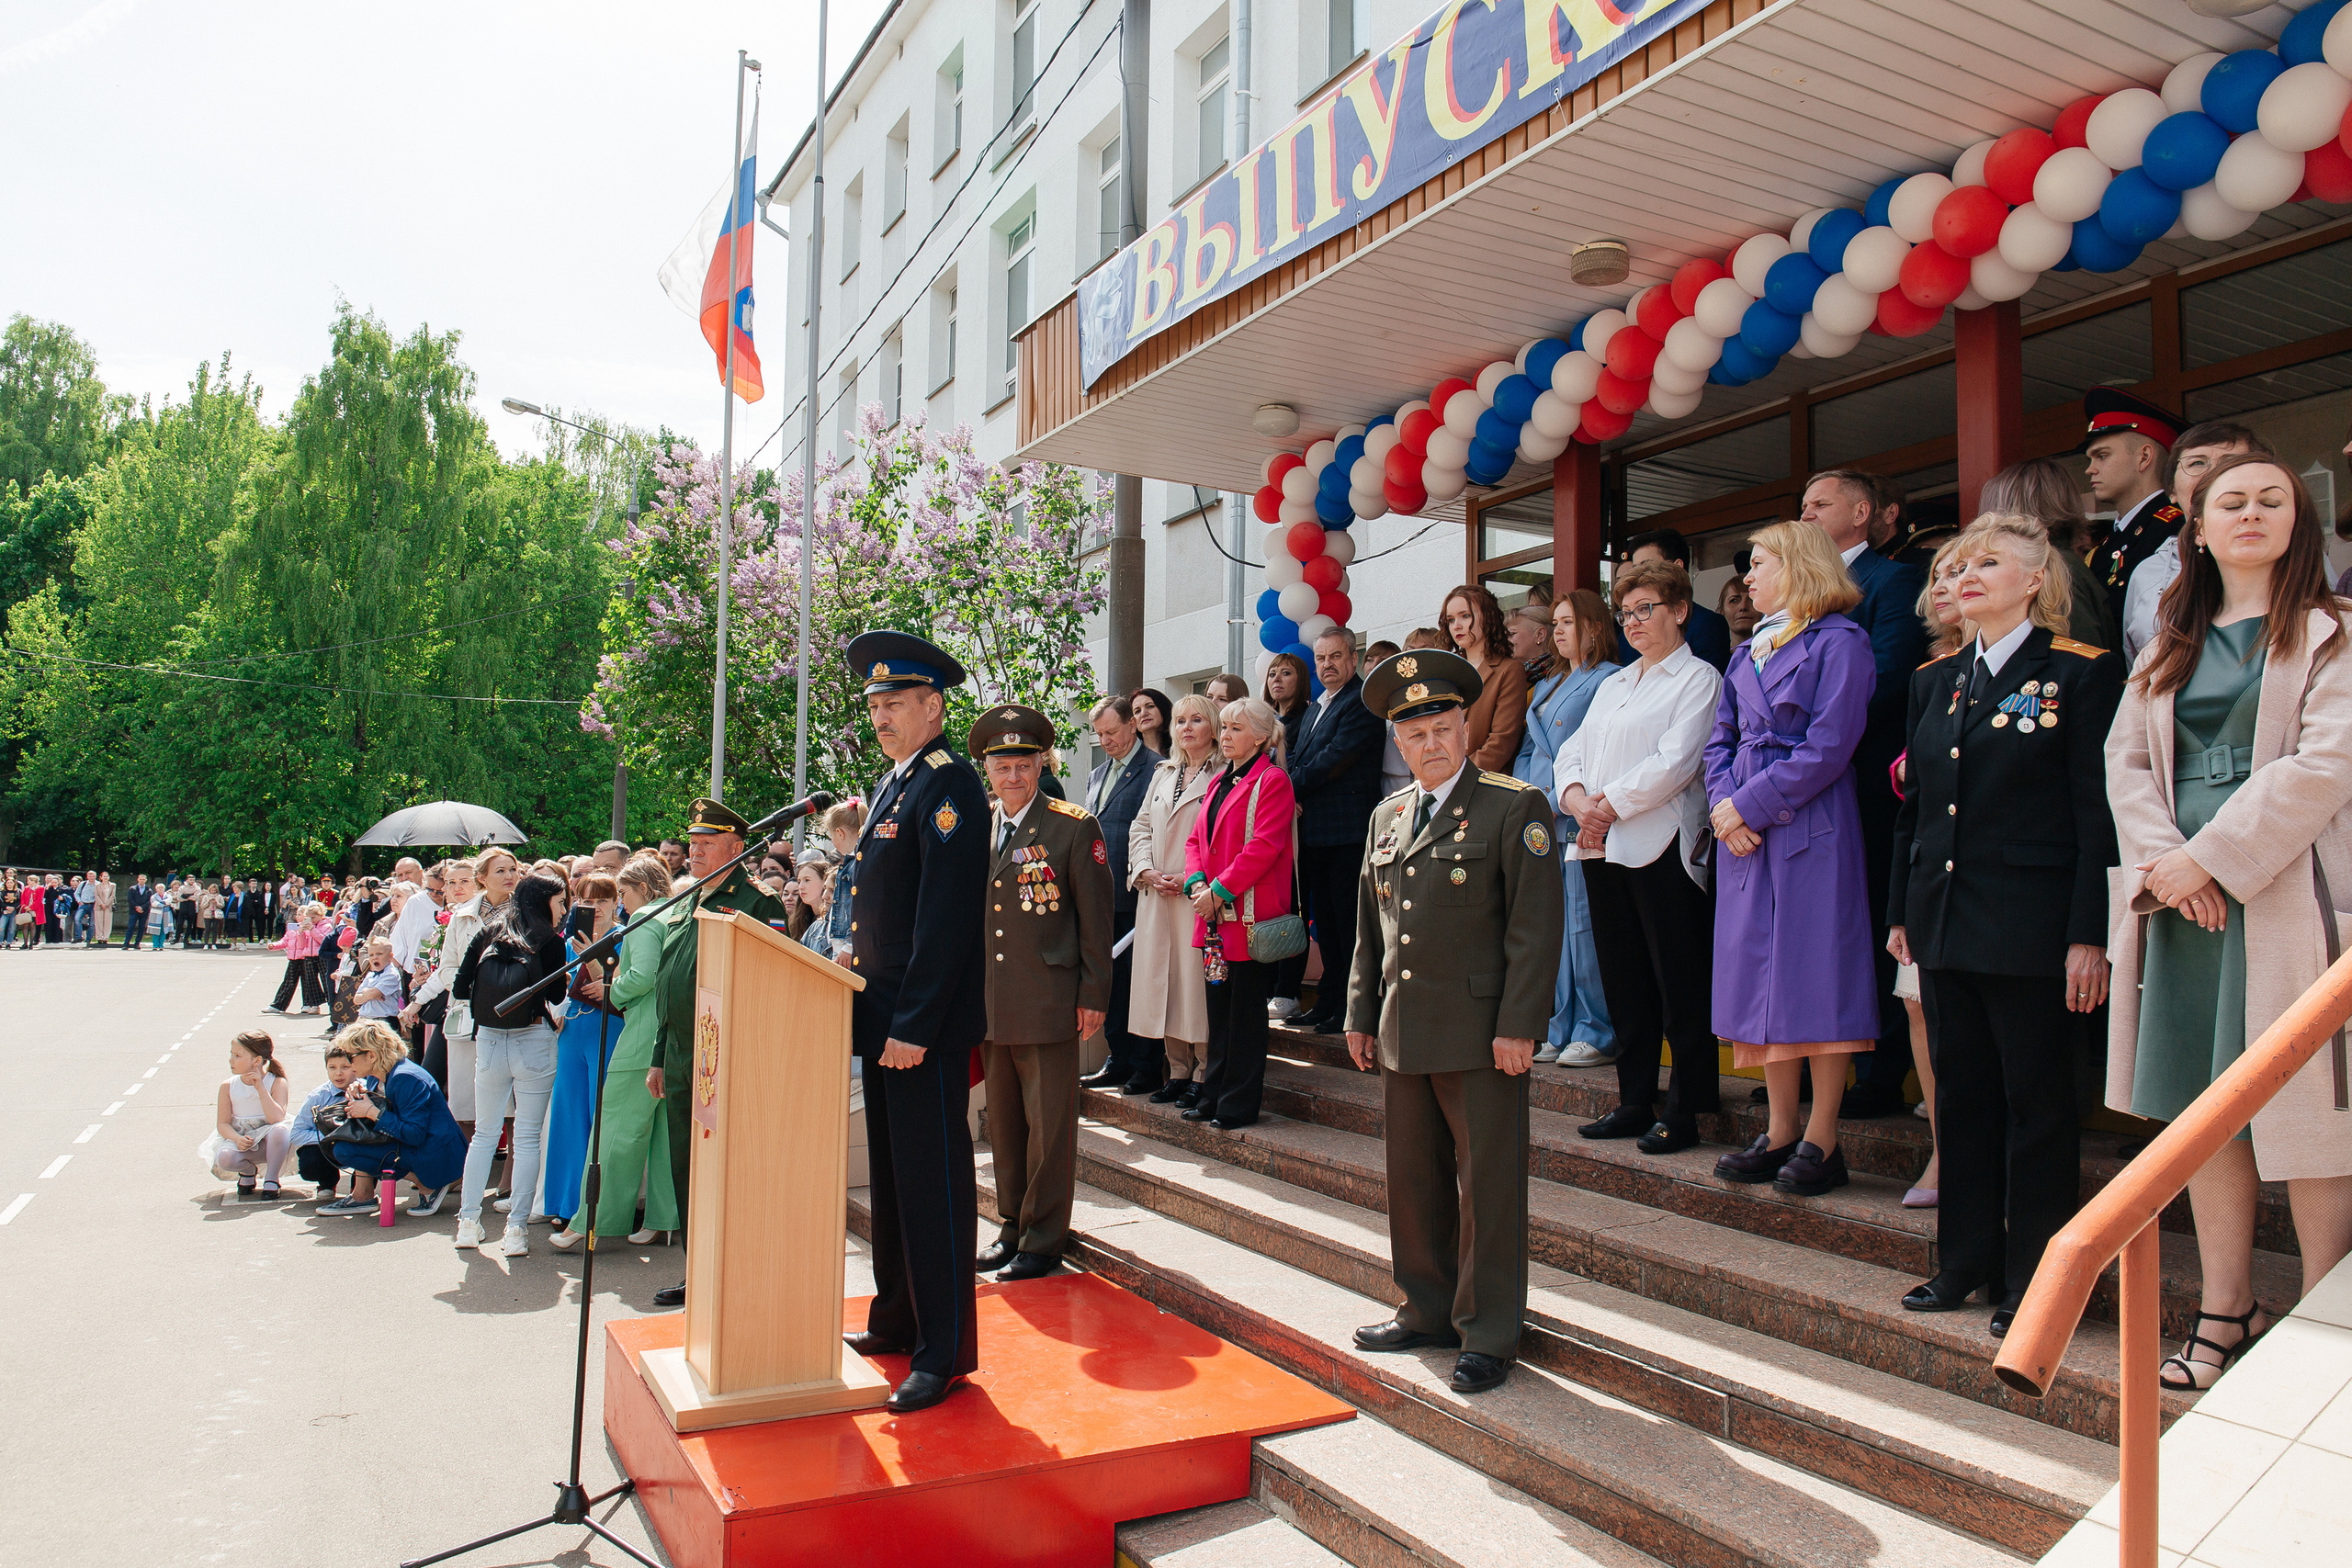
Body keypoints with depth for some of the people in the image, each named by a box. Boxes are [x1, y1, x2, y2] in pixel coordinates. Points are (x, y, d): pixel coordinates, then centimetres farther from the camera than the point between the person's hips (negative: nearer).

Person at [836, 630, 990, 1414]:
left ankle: (945, 1352, 9)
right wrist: (867, 1006, 13)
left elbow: (947, 920, -20)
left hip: (927, 1028, -9)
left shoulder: (948, 786, -14)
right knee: (891, 1175, 18)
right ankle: (898, 1321, 31)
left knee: (933, 1181, -2)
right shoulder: (892, 783, 16)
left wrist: (915, 1026, -21)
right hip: (882, 1021, 10)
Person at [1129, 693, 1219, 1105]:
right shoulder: (1162, 774, 19)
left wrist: (1193, 877, -16)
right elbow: (1141, 826, 17)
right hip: (1156, 897, 6)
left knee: (1197, 979, -5)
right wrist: (1147, 871, 1)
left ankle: (1203, 1075, 3)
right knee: (1162, 978, 7)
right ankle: (1178, 1070, 17)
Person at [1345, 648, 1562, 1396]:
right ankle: (1427, 1311, 30)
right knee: (1413, 1178, 14)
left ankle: (1488, 1334, 15)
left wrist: (1518, 1026, -15)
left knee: (1487, 1185, 2)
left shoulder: (1515, 807, -5)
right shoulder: (1387, 817, 14)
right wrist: (1361, 1015, 14)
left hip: (1480, 1031, -6)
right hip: (1404, 1030, 6)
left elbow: (1535, 926, -10)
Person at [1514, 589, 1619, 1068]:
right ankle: (1561, 1031, 12)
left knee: (1582, 922, -8)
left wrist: (1557, 798, -15)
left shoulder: (1608, 680, -2)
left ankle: (1597, 1034, 0)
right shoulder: (1547, 684, 23)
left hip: (1577, 817, -7)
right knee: (1551, 925, 6)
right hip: (1539, 818, 7)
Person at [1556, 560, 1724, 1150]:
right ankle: (1634, 1102, 18)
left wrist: (1611, 805, -13)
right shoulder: (1612, 685, 22)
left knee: (1679, 985, -2)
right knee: (1624, 984, 10)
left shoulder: (1698, 678, 0)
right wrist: (1578, 798, -6)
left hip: (1661, 847, -7)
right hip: (1602, 850, 7)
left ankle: (1683, 1108, 7)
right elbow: (1572, 753, 14)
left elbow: (1675, 763, -13)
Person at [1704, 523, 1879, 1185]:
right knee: (1760, 974, 7)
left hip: (1811, 826, -7)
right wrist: (1722, 806, -3)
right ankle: (1780, 1132, 16)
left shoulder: (1839, 642, -4)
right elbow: (1720, 741, 16)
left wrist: (1748, 804, -14)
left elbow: (1828, 747, -14)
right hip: (1743, 830, 7)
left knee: (1817, 976, -4)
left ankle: (1822, 1141, 4)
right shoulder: (1746, 653, 18)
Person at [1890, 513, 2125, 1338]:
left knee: (2038, 1101, 3)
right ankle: (1965, 1261, 25)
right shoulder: (1935, 680, 13)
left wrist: (2090, 936, -14)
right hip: (1946, 922, 6)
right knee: (1961, 1096, 13)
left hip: (2033, 925, -6)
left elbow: (2099, 811, -9)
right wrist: (1900, 912, 12)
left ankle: (2034, 1280, 15)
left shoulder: (2081, 672, -5)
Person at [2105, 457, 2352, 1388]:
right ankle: (2226, 1312, 16)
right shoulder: (2171, 645, 16)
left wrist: (2212, 855, -15)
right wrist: (2164, 863, -8)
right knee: (2204, 1106, 7)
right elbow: (2126, 761, 9)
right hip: (2183, 896, 5)